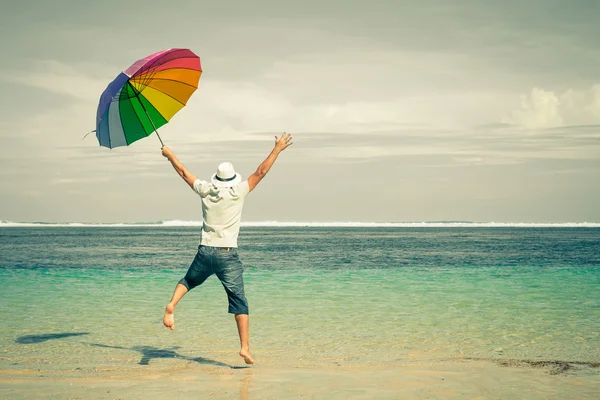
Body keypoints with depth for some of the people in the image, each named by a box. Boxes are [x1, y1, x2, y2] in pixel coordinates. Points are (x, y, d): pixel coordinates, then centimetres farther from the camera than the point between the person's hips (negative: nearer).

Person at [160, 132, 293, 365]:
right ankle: (245, 347, -8)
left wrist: (170, 155, 34)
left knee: (188, 281, 29)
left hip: (205, 252, 3)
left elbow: (184, 173, 19)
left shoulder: (205, 190, 6)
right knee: (239, 302, 0)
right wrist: (277, 149, 5)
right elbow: (260, 172, -2)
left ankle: (171, 305, 0)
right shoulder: (238, 192, -4)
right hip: (227, 255, -3)